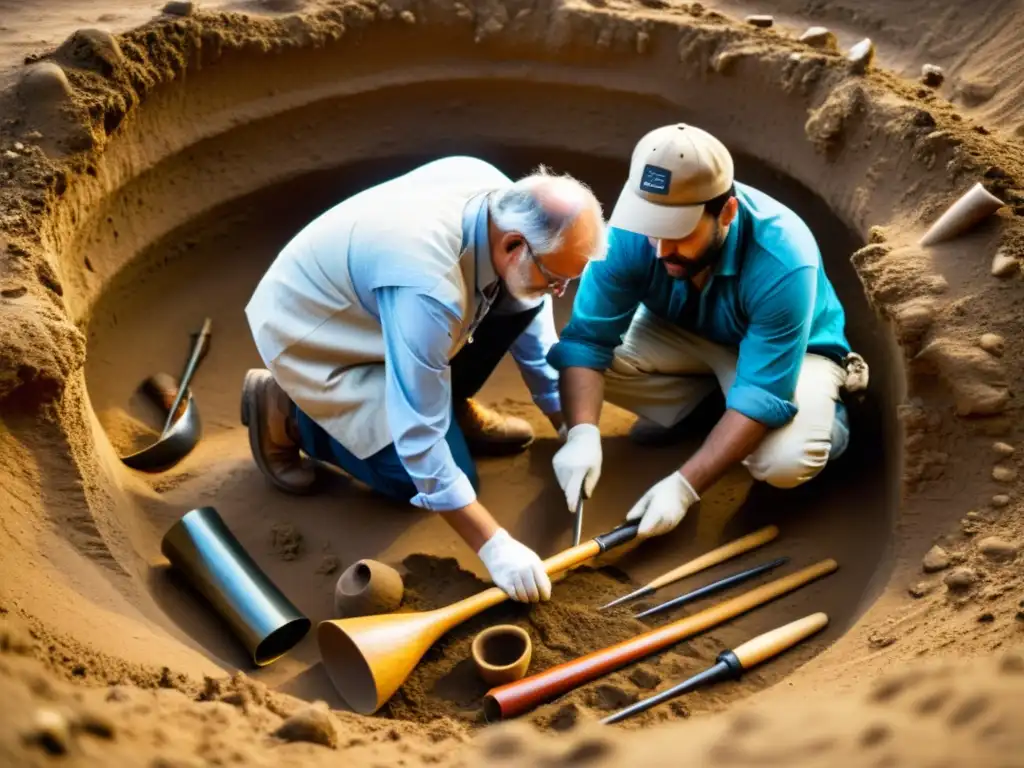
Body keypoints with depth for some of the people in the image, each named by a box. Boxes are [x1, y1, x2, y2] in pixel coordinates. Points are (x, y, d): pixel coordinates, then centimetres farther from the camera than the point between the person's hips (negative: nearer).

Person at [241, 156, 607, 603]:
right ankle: (287, 414, 3)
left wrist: (569, 426, 4)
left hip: (355, 300, 7)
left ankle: (451, 407, 11)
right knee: (436, 477, -8)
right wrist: (494, 546, -31)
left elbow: (529, 310, 2)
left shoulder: (501, 197, -16)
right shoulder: (427, 287, -40)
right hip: (310, 333, -7)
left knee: (521, 301, -10)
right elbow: (418, 437, -35)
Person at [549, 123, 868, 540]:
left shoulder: (783, 263, -38)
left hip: (793, 352, -4)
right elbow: (586, 338, -25)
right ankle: (702, 406, 3)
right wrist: (582, 434, -42)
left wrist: (685, 486, -40)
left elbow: (763, 395, -36)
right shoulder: (631, 232, -28)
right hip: (687, 335, 4)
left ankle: (825, 420, 3)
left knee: (786, 461, -33)